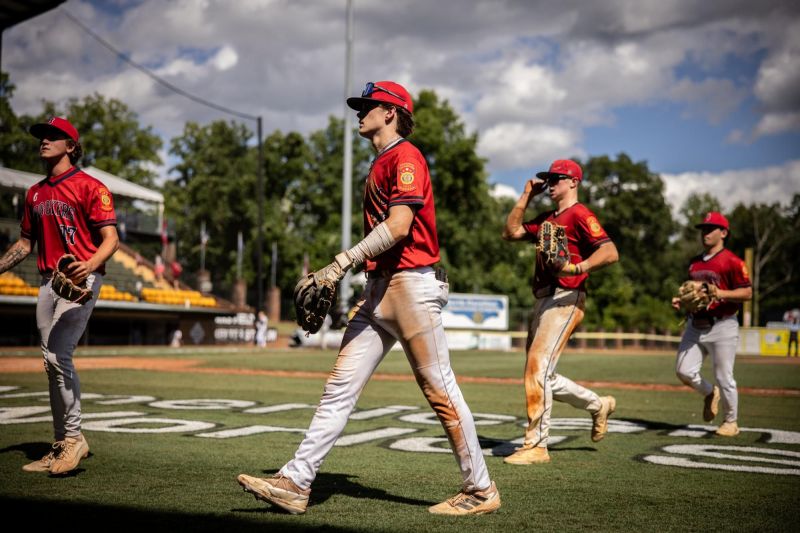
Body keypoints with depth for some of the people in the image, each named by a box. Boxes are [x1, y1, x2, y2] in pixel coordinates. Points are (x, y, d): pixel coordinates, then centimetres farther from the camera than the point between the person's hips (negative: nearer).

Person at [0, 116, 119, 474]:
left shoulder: (89, 187, -5)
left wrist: (90, 265, -29)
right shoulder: (35, 193, 17)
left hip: (82, 279, -7)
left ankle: (74, 437, -5)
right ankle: (61, 446, 15)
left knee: (58, 356, -17)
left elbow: (111, 239, -11)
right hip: (48, 280, 7)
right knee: (52, 363, 7)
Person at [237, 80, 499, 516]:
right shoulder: (380, 165, 22)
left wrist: (342, 263, -23)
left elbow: (399, 225, -21)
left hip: (412, 284, -10)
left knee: (440, 391, -4)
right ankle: (295, 484, 5)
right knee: (339, 387, 4)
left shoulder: (405, 156, -8)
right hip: (378, 288, 10)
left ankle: (481, 490, 8)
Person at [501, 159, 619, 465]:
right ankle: (598, 405, 29)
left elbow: (610, 252, -17)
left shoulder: (579, 214, -6)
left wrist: (576, 268, -32)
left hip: (564, 299, -10)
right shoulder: (547, 219, 22)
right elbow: (511, 232, 20)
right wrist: (526, 197, 17)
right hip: (543, 300, 10)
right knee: (540, 374, 12)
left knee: (538, 368, -15)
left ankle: (536, 446, -11)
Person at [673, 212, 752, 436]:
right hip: (695, 325, 6)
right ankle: (710, 393, 27)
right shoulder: (694, 262, 14)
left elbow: (747, 292, -10)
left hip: (722, 326, -6)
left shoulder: (732, 261, -7)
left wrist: (720, 294, -22)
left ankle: (731, 422, 17)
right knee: (684, 370, -3)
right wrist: (681, 301, 6)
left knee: (724, 377, -2)